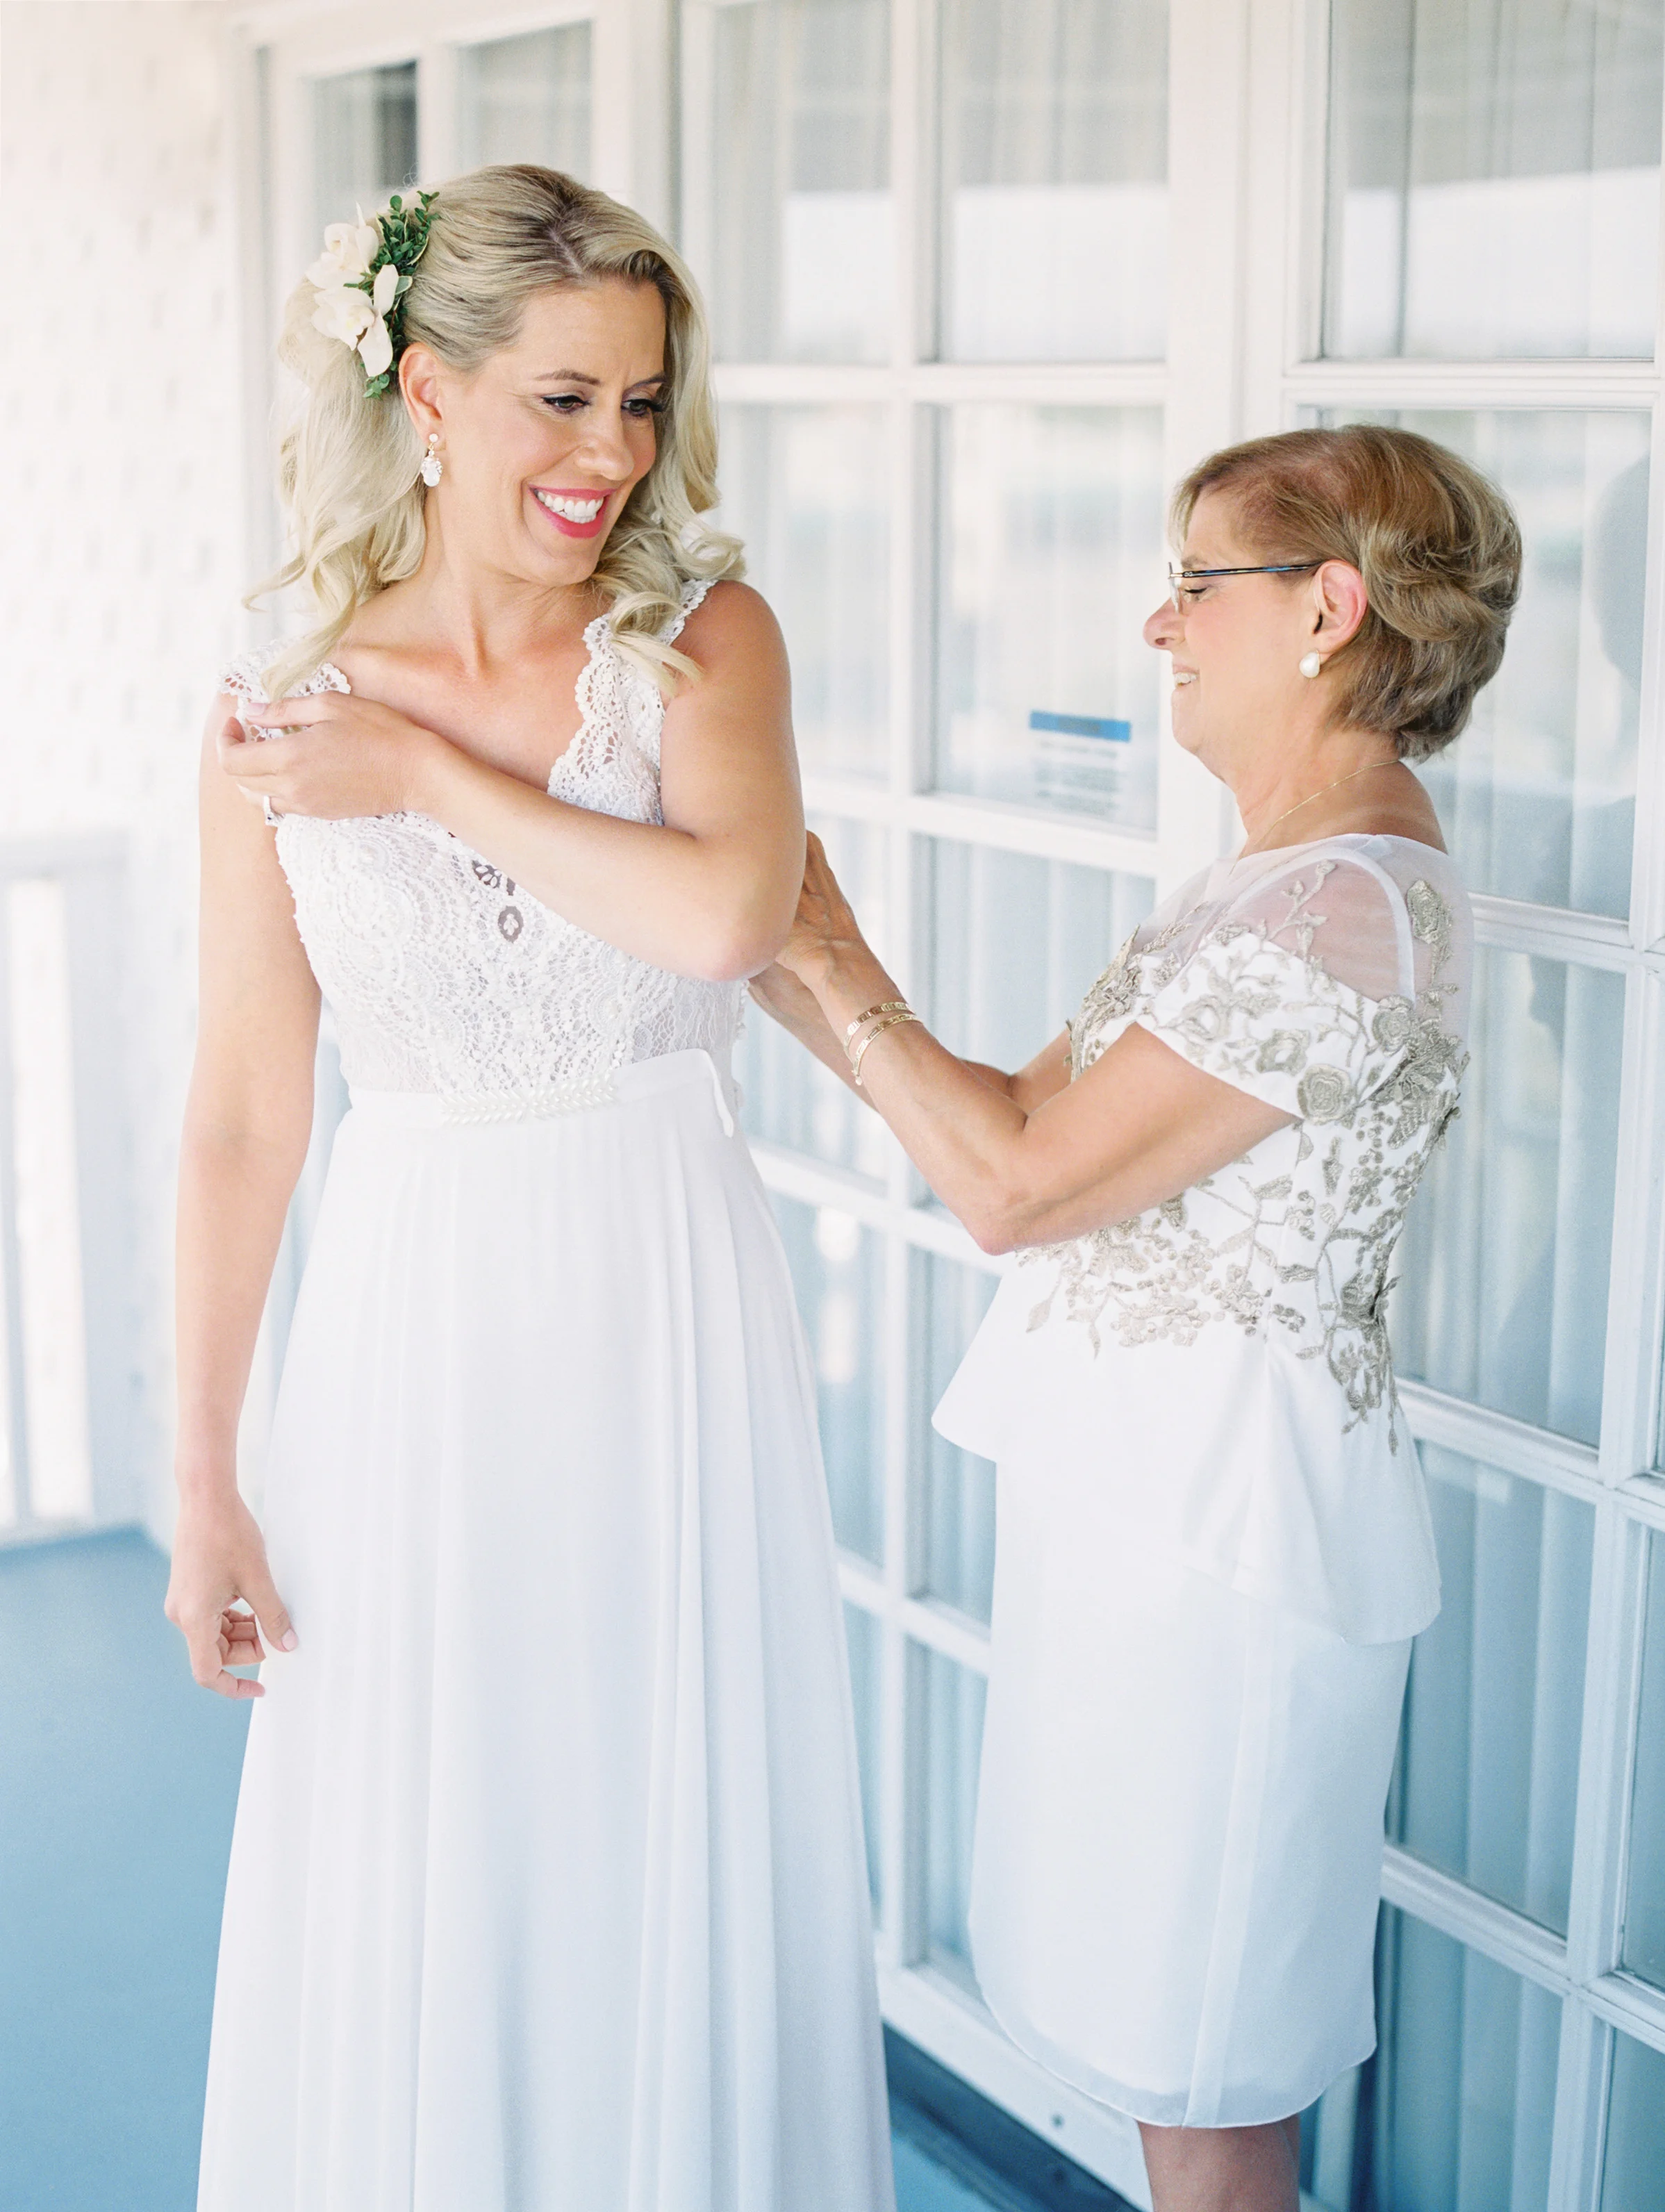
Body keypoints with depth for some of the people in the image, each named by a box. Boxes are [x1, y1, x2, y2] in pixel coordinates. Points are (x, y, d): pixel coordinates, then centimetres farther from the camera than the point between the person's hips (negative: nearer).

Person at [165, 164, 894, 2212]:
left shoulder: (706, 639, -4)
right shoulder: (276, 720, -3)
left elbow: (729, 913, -24)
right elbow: (241, 1118, -1)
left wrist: (429, 771, -15)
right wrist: (203, 1483, 1)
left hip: (673, 1323, 0)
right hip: (418, 1331, 0)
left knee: (678, 1863, 13)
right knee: (415, 1884, 12)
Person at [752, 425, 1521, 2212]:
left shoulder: (1346, 906, -23)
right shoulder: (1294, 873, 10)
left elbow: (1013, 1180, -22)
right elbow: (1033, 1116, 9)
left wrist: (837, 958, -11)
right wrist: (791, 978, 5)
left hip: (1214, 1512, -10)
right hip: (1154, 1484, 10)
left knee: (1197, 2060, 7)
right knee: (1170, 2010, 22)